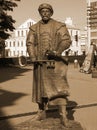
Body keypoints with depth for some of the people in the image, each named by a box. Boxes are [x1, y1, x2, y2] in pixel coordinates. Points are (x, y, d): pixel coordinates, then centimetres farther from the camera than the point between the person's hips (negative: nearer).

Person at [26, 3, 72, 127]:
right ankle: (41, 112, 26)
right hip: (40, 62, 3)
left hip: (55, 61, -3)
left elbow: (66, 41, -9)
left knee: (59, 87, -9)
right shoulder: (34, 28, 9)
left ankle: (63, 115, -7)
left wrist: (56, 51, -24)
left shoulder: (59, 26, 1)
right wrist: (33, 57, -14)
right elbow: (30, 43, 3)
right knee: (41, 87, 12)